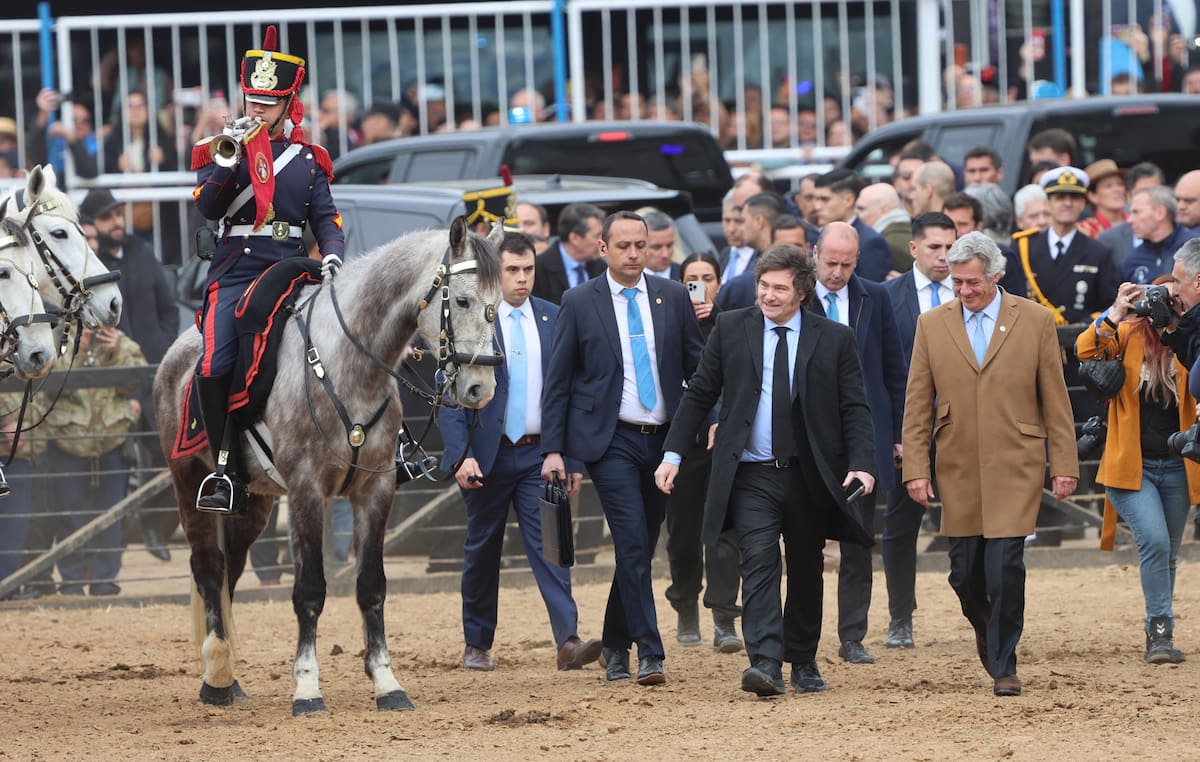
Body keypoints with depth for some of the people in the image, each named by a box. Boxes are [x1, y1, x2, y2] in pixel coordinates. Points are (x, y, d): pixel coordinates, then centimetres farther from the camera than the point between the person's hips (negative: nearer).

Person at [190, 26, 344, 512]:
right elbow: (208, 207, -4)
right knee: (213, 368, -18)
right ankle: (225, 467, -7)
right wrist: (232, 157, -15)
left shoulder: (306, 159, 14)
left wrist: (332, 255, -8)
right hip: (234, 275, -1)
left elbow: (326, 218, 12)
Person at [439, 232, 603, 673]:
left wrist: (572, 458, 6)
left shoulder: (551, 318, 6)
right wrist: (461, 455, -17)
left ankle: (568, 640, -19)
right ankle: (477, 645, 22)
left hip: (538, 454, 2)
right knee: (482, 550, 10)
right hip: (487, 454, -2)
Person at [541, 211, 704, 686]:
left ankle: (616, 644, 26)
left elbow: (698, 366, 10)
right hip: (611, 440, -3)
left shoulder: (672, 297, 6)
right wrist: (553, 449, -4)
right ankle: (650, 654, -17)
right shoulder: (580, 303, 0)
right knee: (633, 545, -14)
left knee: (640, 547, 10)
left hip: (664, 439, 3)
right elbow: (557, 381, 2)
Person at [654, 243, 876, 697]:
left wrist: (861, 463, -13)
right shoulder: (731, 330, 3)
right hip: (751, 475, -1)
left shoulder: (834, 339, 2)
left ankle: (803, 662, 27)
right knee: (759, 561, -16)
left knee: (806, 571, 11)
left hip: (809, 476, 1)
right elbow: (699, 395, 7)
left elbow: (854, 408, 1)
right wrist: (673, 454, 0)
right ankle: (766, 665, -26)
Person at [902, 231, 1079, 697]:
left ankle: (1004, 666, 1)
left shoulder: (1035, 321, 1)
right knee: (964, 572, 4)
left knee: (1005, 567, -10)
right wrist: (915, 469, -2)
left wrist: (1063, 465, 0)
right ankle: (987, 629, 35)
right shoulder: (932, 325, 5)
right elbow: (917, 405, 5)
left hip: (1015, 467, -2)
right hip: (958, 471, 2)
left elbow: (1055, 398, 3)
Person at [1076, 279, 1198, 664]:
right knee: (1154, 540, -20)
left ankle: (1158, 634, 26)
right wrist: (1115, 313, -30)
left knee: (1167, 554, 11)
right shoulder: (1128, 335, -3)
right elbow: (1086, 350, -18)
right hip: (1131, 466, -3)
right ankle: (1161, 628, -14)